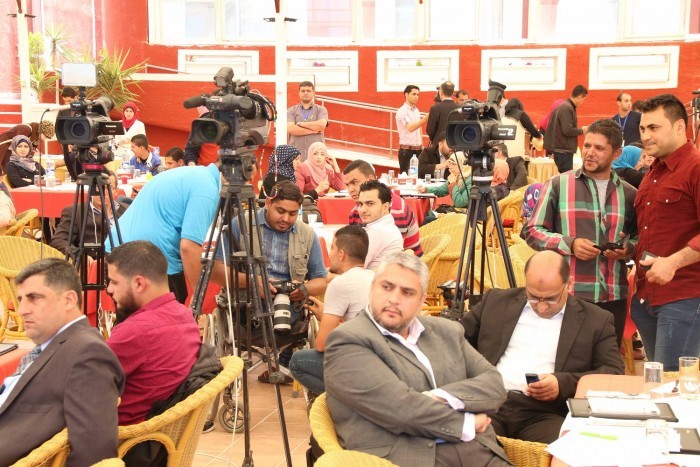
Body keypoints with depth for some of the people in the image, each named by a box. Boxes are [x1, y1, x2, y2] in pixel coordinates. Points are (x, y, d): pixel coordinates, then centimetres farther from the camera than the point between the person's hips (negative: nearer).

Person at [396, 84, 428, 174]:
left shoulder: (416, 110, 13)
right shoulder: (402, 111, -12)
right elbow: (410, 128, -27)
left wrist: (421, 145, 16)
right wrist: (425, 119, -37)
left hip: (418, 150, 7)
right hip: (406, 150, -7)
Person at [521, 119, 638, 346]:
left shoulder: (628, 194, 9)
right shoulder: (559, 185, 2)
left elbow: (641, 238, 18)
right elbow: (532, 231, 2)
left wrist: (627, 248, -5)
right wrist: (570, 244, -12)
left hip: (613, 297, 3)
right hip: (566, 295, -2)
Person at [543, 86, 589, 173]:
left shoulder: (563, 106, 15)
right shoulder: (567, 108, -15)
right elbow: (567, 130, -23)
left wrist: (579, 129, 11)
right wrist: (582, 130, -8)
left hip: (561, 149, 10)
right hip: (564, 150, -10)